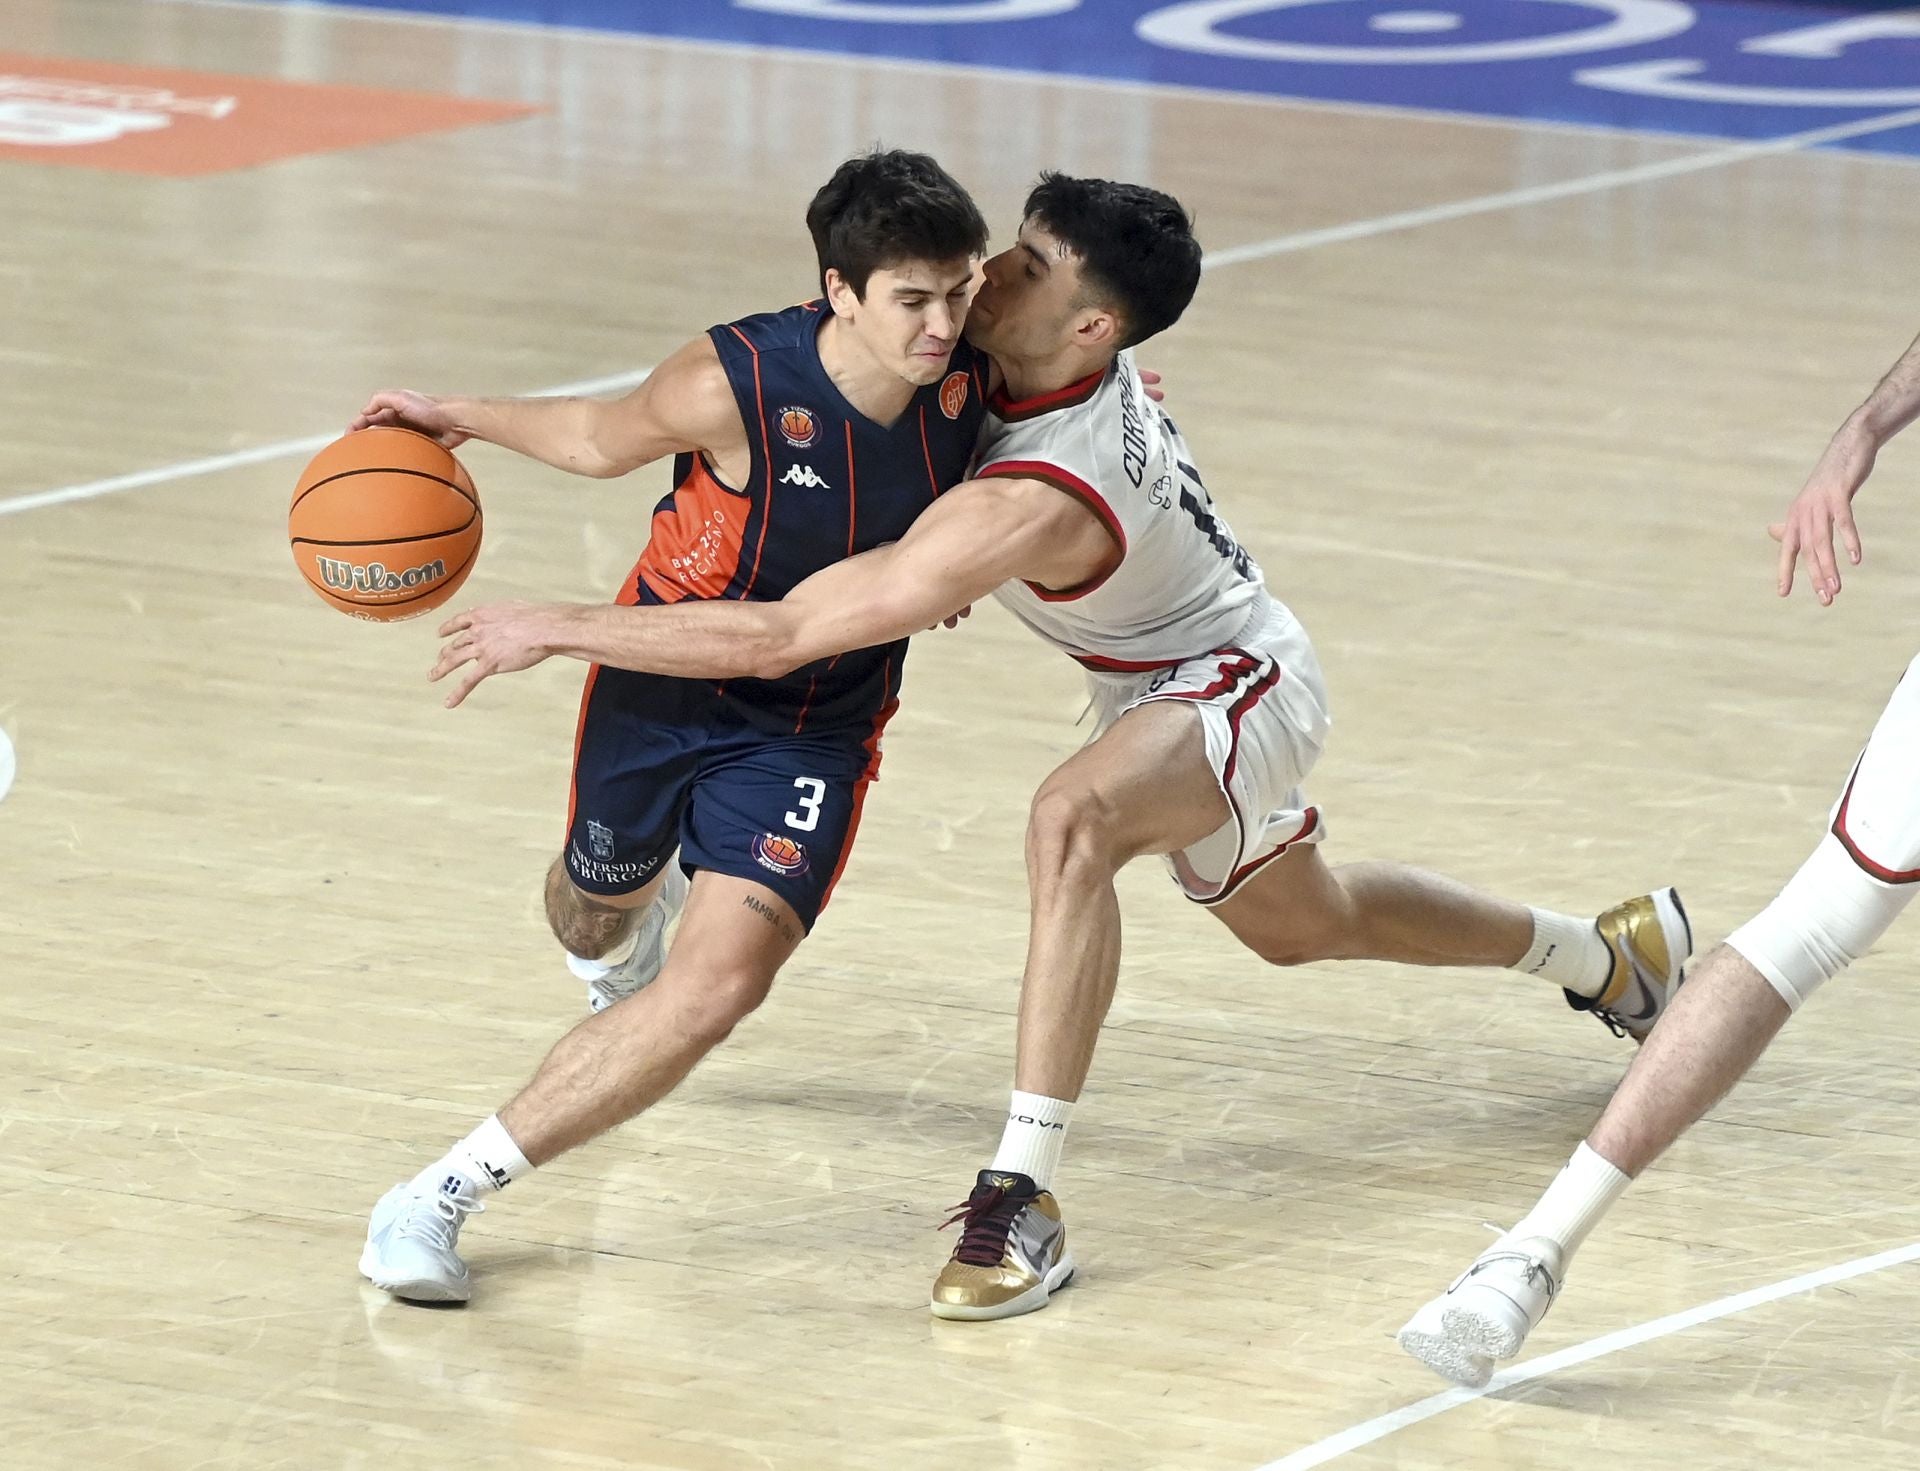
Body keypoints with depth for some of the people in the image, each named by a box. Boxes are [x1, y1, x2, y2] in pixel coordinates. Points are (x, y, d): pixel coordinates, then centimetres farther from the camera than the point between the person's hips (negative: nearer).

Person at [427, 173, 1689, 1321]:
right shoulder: (1091, 360, -18)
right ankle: (1614, 954, 57)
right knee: (1300, 922, 32)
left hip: (1242, 683, -10)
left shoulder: (1034, 506, -41)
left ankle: (1024, 1197, -39)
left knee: (1073, 817, -40)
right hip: (1177, 684, 10)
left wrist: (556, 630, -37)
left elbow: (779, 635, -42)